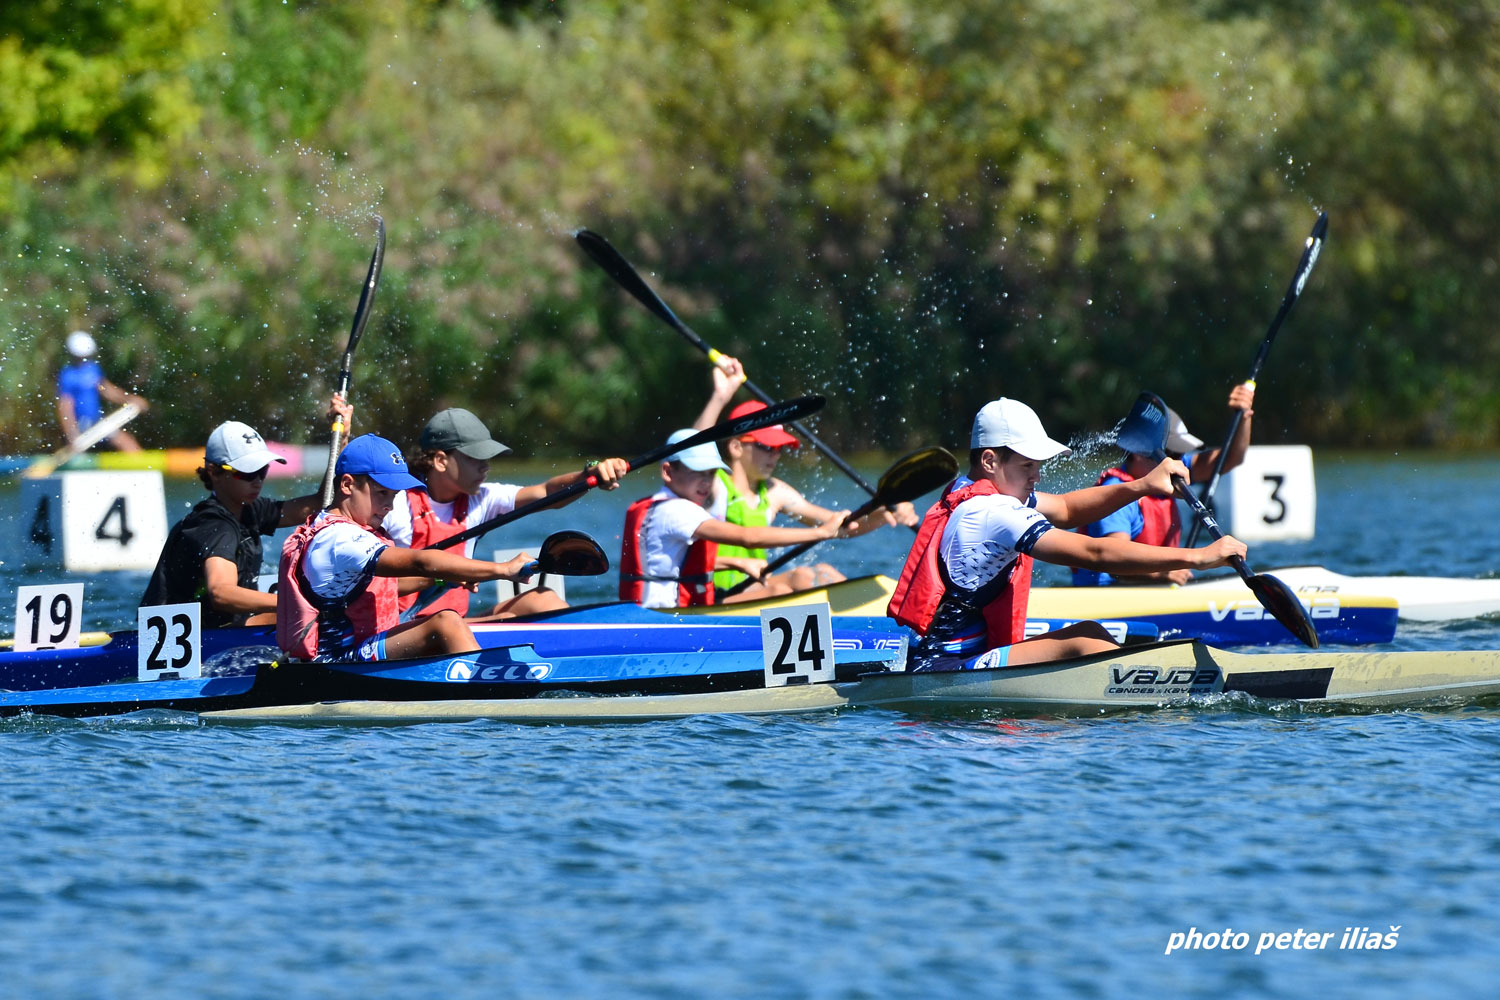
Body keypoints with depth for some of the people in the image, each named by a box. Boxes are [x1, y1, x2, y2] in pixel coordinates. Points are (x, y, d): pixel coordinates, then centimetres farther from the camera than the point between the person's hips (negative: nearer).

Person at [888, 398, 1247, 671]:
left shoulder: (969, 490, 14)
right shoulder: (994, 514, -18)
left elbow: (1066, 509, 19)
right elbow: (1094, 553, -22)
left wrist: (1141, 486, 3)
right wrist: (1197, 557, -22)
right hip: (944, 674, -11)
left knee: (1088, 633, 7)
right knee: (1084, 643, -21)